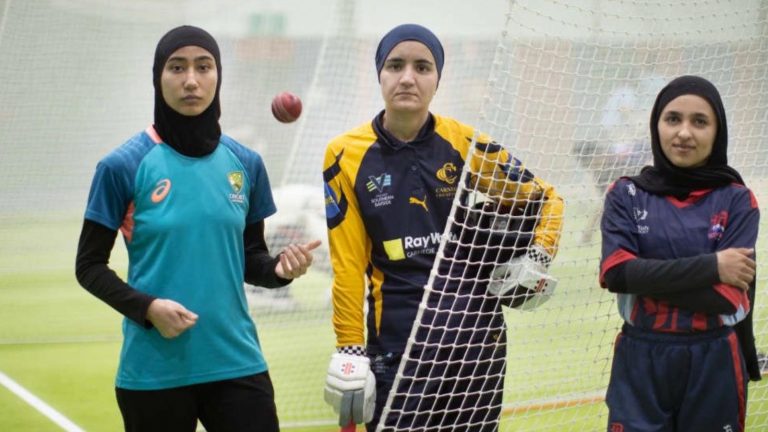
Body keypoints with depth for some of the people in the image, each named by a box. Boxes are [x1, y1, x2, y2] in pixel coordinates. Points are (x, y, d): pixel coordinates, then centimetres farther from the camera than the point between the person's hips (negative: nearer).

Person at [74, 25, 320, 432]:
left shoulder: (245, 163, 6)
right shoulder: (124, 166, -5)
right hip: (153, 370, -3)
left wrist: (279, 268, -9)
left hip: (236, 363, 3)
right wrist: (146, 308, -17)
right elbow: (90, 265, -1)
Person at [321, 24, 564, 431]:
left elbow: (545, 198, 11)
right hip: (398, 343, -2)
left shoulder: (467, 145, -2)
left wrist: (536, 260, -3)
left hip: (477, 334, 2)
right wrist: (350, 349, -4)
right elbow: (348, 265, -2)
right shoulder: (347, 156, -4)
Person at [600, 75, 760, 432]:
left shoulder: (737, 200, -2)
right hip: (640, 364, 0)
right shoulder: (627, 194, 3)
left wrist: (647, 277, -13)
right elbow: (615, 271, -13)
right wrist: (710, 266, -15)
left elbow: (727, 295, -11)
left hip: (714, 366, 0)